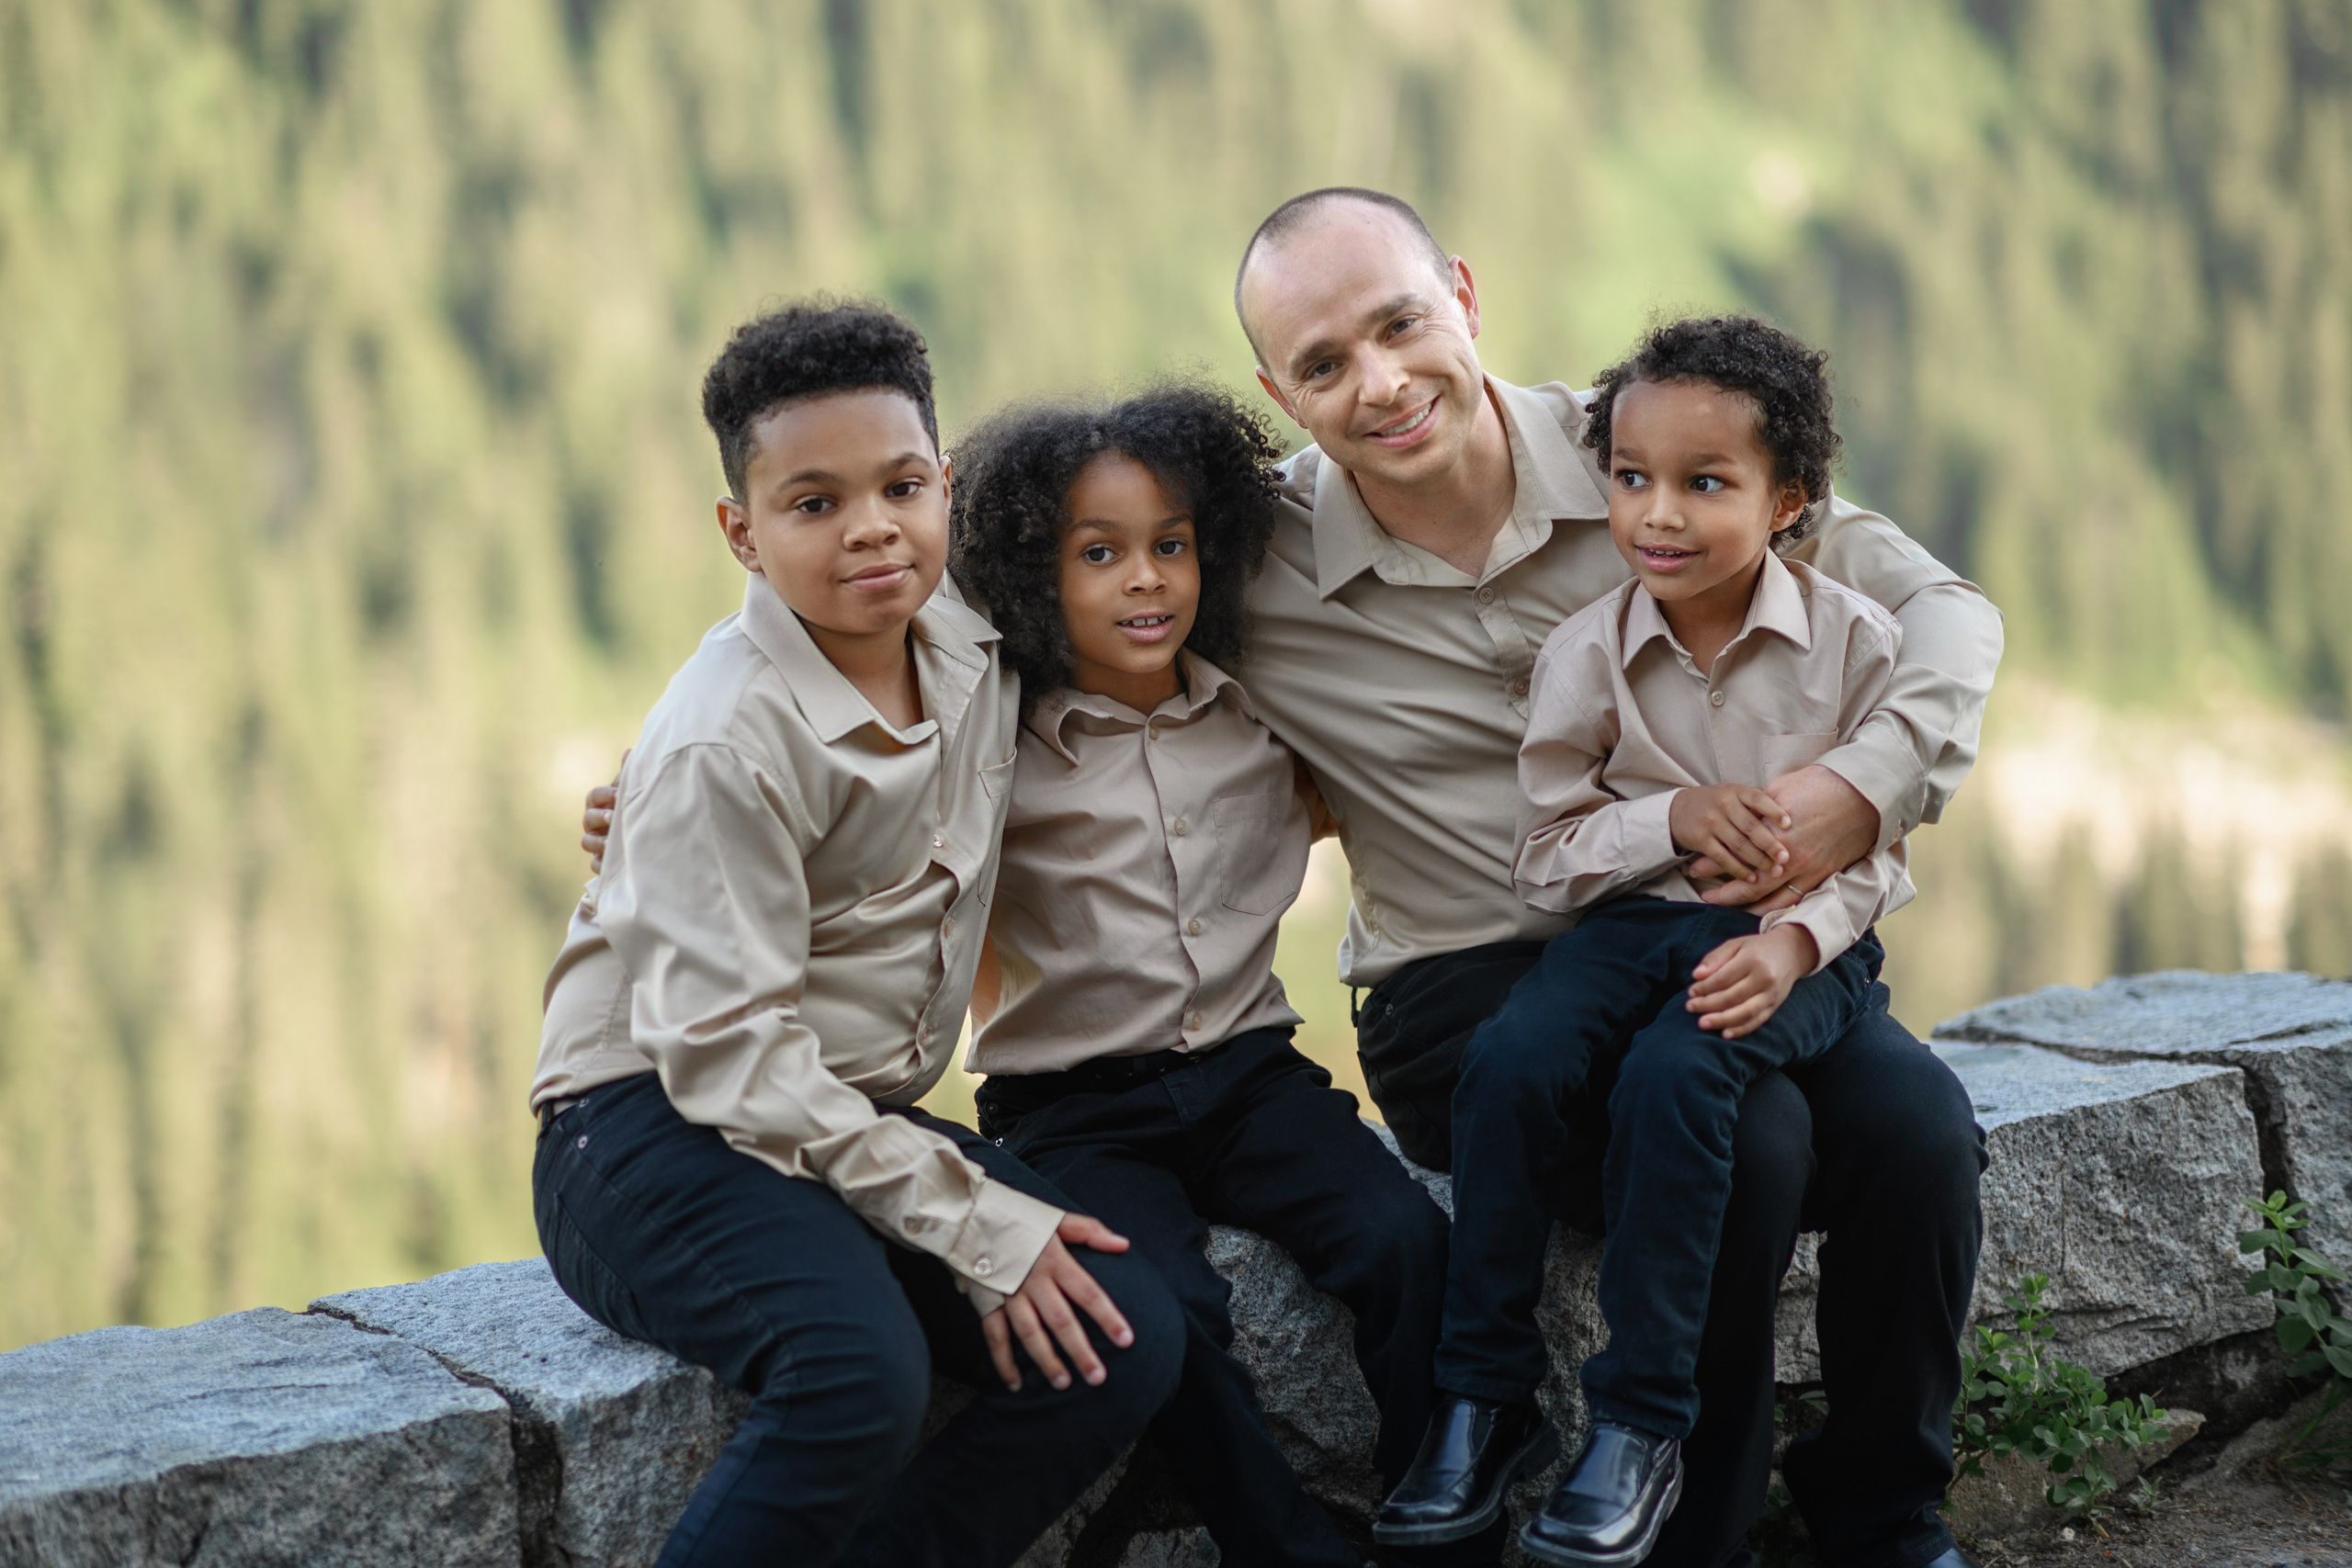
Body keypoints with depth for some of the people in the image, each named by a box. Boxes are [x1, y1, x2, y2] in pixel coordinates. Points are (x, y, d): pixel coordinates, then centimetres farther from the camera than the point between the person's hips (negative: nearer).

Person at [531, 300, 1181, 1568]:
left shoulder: (974, 653, 3)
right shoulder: (726, 741, -18)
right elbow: (728, 1055, -21)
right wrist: (980, 1226, -21)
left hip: (861, 1121, 7)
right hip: (659, 1131, -7)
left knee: (1126, 1341, -12)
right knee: (861, 1369, -34)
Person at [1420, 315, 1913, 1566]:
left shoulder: (1852, 641, -5)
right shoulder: (1586, 653, -1)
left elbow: (1870, 845, -2)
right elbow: (1548, 860, 1)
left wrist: (1798, 941, -21)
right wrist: (1673, 818, -17)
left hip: (1800, 941, -3)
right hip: (1631, 923, 3)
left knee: (1673, 1072, -32)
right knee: (1507, 1057, -26)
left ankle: (1639, 1428, -21)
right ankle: (1483, 1393, -12)